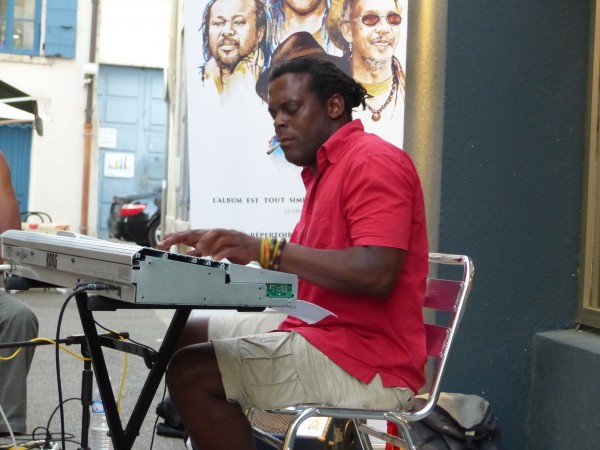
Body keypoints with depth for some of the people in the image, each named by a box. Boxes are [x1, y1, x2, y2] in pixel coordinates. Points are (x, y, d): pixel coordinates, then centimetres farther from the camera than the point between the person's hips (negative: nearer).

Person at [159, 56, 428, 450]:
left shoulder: (374, 162, -12)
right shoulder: (326, 170, 19)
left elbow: (376, 274, -25)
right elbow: (305, 263, 16)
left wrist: (267, 251, -28)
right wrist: (220, 244, 4)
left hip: (366, 366, -10)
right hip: (325, 337, 10)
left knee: (192, 371, -19)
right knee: (189, 337, 15)